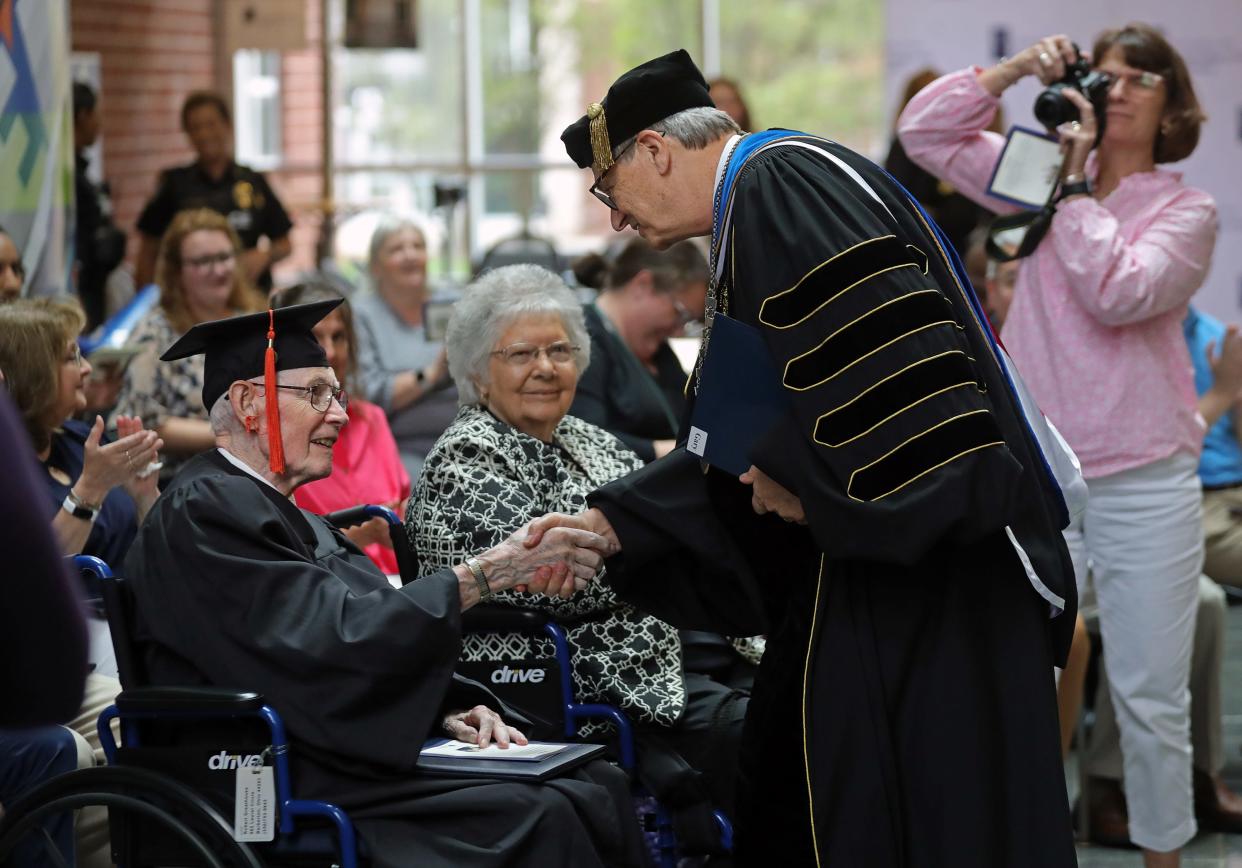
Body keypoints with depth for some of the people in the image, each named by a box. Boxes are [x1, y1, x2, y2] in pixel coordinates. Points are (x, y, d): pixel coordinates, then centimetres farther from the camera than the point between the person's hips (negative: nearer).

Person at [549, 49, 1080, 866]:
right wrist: (612, 521, 15)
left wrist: (808, 485, -13)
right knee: (798, 802, 12)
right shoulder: (757, 209, 20)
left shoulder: (783, 180, -11)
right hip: (866, 563, 10)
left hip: (929, 567, -10)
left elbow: (880, 351, -25)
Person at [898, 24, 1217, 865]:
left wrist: (1076, 183, -11)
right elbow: (925, 132, 5)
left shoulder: (1188, 210, 0)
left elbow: (1119, 292, -17)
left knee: (1152, 697, 7)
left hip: (1146, 482, -2)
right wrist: (1017, 68, -2)